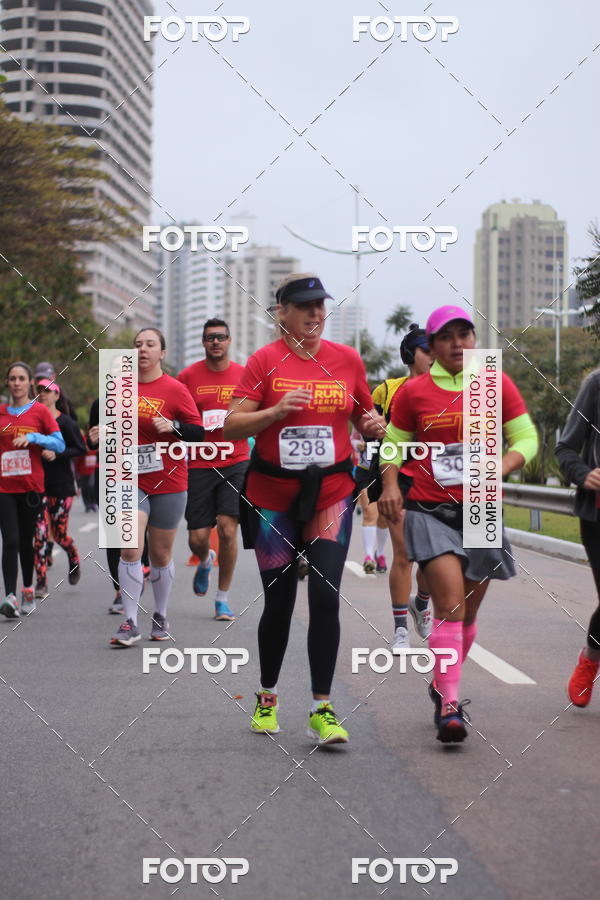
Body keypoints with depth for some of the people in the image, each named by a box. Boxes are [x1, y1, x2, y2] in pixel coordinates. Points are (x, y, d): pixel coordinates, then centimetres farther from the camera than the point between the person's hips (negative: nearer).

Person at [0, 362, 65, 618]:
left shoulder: (40, 411, 1)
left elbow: (60, 444, -3)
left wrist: (33, 437, -14)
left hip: (31, 487, -1)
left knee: (26, 541, 9)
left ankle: (28, 588, 30)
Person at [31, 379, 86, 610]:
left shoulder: (65, 422, -5)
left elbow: (81, 449, -8)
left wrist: (57, 454, -20)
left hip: (62, 485, -2)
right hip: (39, 484, 2)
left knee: (59, 533, 5)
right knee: (39, 533, -8)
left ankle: (74, 559, 40)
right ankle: (40, 585, -4)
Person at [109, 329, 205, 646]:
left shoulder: (175, 389, -4)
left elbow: (199, 432, -6)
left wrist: (173, 426, -23)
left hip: (168, 483, -1)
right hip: (131, 482, 2)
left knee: (160, 554, 8)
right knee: (130, 550, -13)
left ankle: (161, 617, 26)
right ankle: (130, 623, -11)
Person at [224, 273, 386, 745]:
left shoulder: (347, 359, 5)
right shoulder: (265, 360, -3)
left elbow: (365, 415, 18)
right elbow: (232, 426, -7)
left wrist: (374, 423, -5)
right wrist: (276, 411, -22)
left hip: (331, 493, 1)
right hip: (273, 496, -1)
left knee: (325, 596, -10)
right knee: (279, 600, 7)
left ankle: (323, 709, -3)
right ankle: (267, 697, 29)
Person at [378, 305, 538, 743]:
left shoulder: (498, 384, 3)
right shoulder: (413, 392, 1)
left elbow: (526, 438, 5)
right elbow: (394, 444, 11)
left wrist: (498, 469, -14)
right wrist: (390, 485, -7)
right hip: (430, 510, -2)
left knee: (468, 612, 12)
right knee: (451, 604, -17)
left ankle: (443, 686, 33)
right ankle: (449, 704, -15)